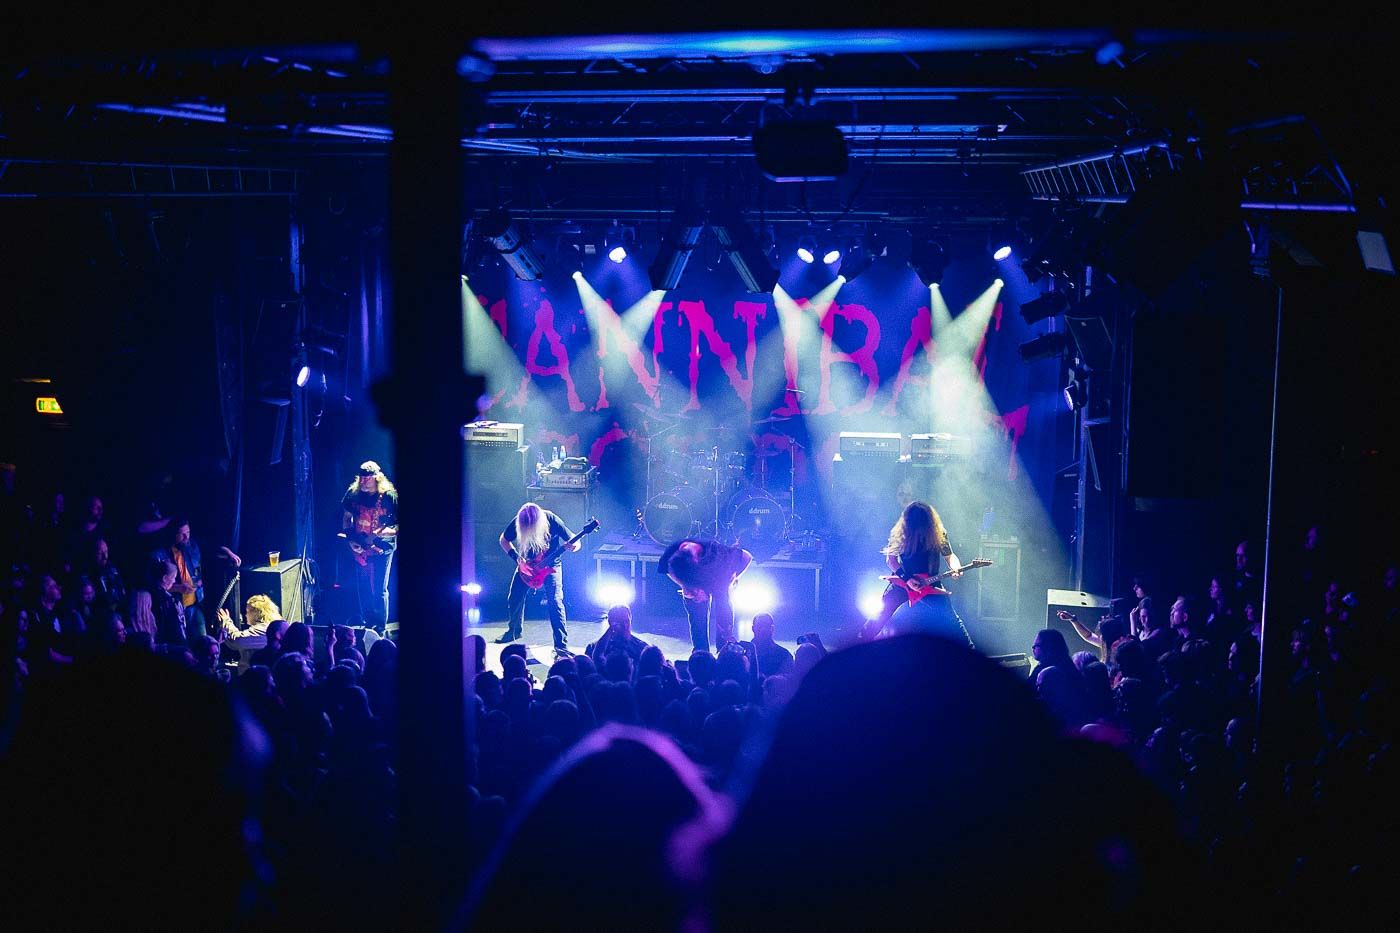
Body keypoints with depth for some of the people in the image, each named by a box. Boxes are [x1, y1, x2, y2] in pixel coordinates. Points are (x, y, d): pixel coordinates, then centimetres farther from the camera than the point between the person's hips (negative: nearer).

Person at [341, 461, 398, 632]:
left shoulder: (390, 496, -13)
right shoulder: (353, 494, -1)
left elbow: (398, 526, -11)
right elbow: (346, 518, 13)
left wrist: (381, 533, -24)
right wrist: (351, 539, 1)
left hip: (382, 549, -4)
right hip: (359, 548, 4)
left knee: (379, 590, -4)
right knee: (363, 589, 11)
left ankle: (380, 628, 8)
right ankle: (367, 624, 25)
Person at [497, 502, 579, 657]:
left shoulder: (552, 521, -27)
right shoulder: (518, 522, -21)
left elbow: (575, 542, -18)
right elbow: (504, 540, 0)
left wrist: (573, 545, -43)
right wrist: (516, 557, -15)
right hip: (527, 564, 3)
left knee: (555, 602, -18)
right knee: (514, 598, 7)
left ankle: (561, 645, -18)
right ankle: (514, 631, 35)